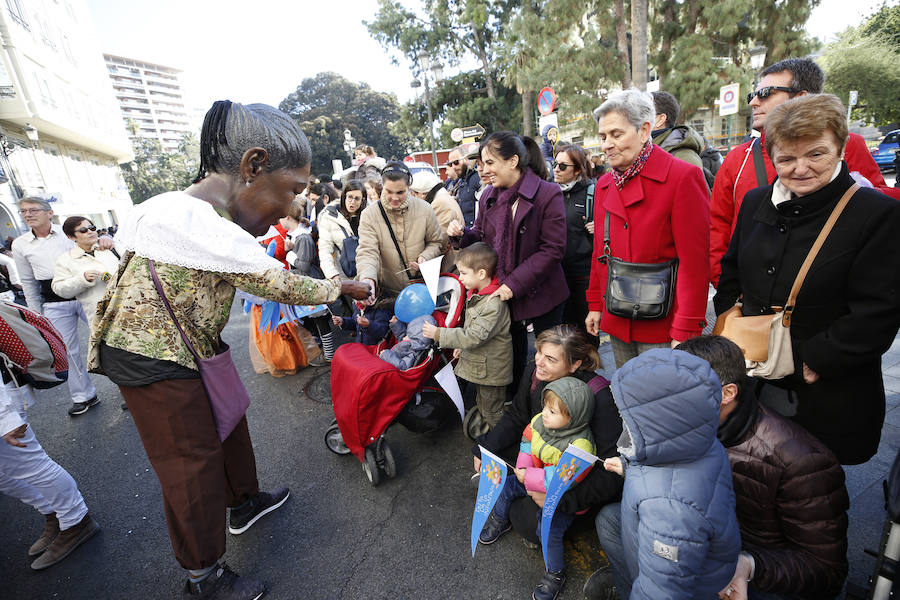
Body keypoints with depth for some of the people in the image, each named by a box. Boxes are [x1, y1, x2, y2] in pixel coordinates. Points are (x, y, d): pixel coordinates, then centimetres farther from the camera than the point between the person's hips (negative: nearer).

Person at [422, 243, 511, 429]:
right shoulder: (477, 294, 3)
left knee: (492, 412, 9)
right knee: (481, 405, 27)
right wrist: (461, 346, 16)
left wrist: (438, 334, -26)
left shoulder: (494, 304, -29)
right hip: (480, 366, 9)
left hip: (490, 370, -9)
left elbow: (474, 336, -30)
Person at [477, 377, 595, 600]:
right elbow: (527, 441, 1)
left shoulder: (580, 444, -33)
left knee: (550, 530, -18)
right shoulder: (540, 420, -15)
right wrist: (524, 468, -13)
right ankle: (499, 521, 39)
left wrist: (529, 478, -31)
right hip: (534, 483, 7)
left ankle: (555, 574, 12)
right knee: (506, 485, 9)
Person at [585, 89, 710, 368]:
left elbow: (694, 261, -13)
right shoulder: (604, 184, 10)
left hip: (661, 325, -5)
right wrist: (595, 304, 11)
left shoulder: (683, 177, -9)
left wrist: (685, 331, -16)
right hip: (617, 322, 6)